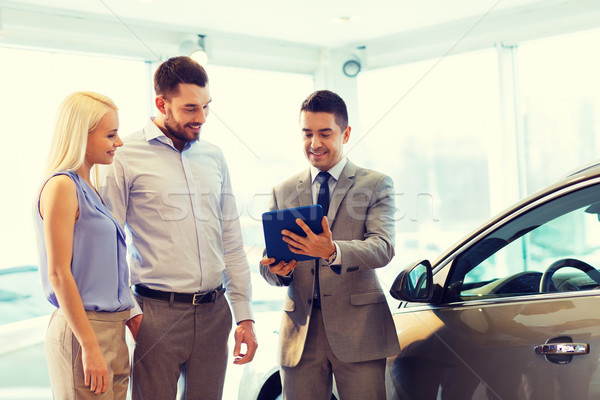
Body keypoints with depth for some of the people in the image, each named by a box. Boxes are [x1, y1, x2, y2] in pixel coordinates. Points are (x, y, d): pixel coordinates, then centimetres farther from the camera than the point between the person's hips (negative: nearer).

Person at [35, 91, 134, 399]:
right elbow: (58, 274, -17)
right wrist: (90, 346, -18)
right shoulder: (62, 186, -13)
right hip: (81, 331, -8)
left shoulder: (88, 188, 13)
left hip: (111, 331, 8)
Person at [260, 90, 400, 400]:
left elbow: (383, 248, -11)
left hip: (358, 328, -2)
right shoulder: (283, 192, 14)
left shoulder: (376, 185, 5)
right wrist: (278, 269, -13)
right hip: (300, 331, 3)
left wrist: (332, 252, -30)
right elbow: (268, 267, 11)